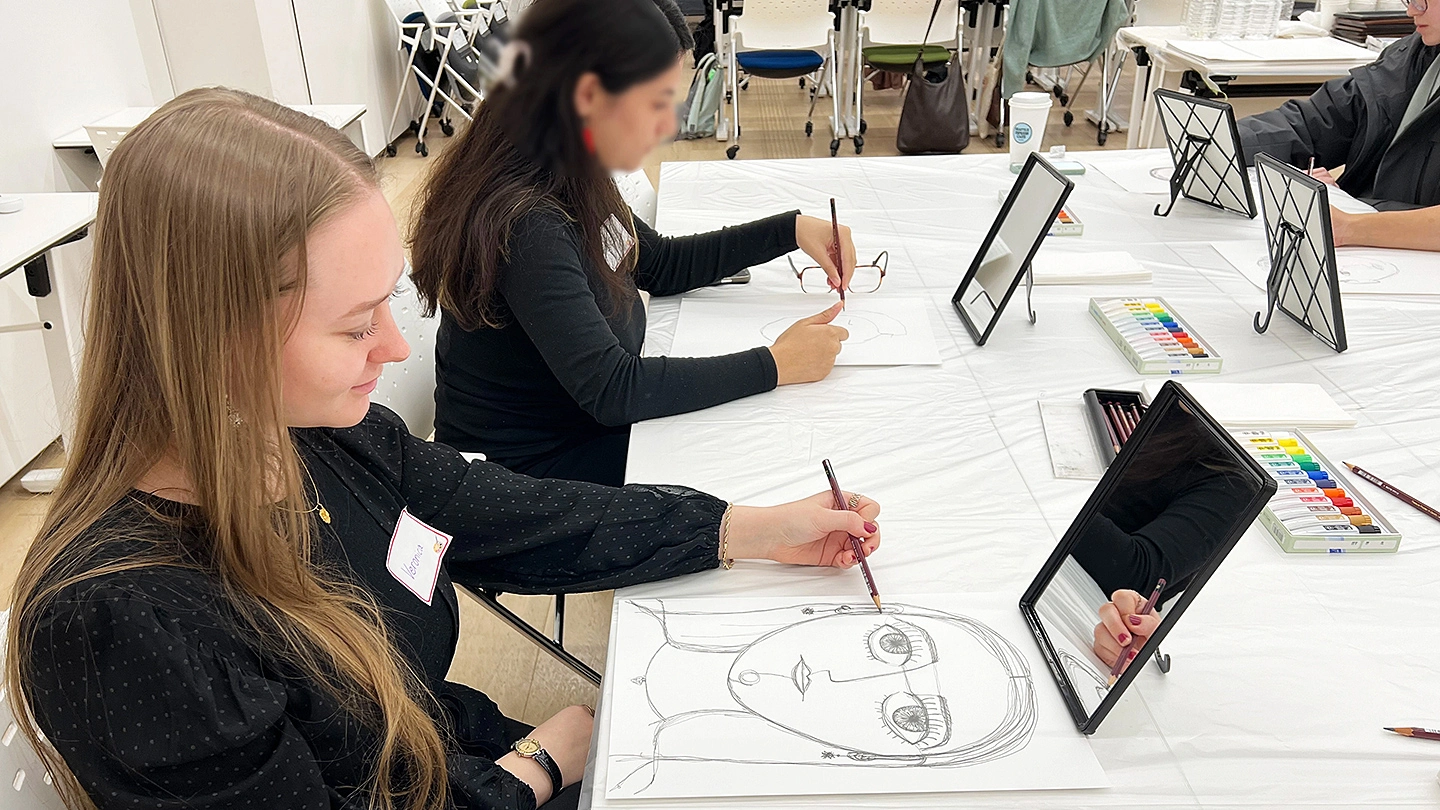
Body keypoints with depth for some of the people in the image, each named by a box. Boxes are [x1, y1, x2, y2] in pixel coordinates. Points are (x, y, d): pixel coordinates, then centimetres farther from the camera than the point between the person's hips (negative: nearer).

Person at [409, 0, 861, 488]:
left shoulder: (569, 183, -2)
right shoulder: (523, 223, -30)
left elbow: (660, 267, 12)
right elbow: (610, 389, -29)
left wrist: (792, 229, 5)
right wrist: (775, 365, -24)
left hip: (583, 427, 8)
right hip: (526, 475, -8)